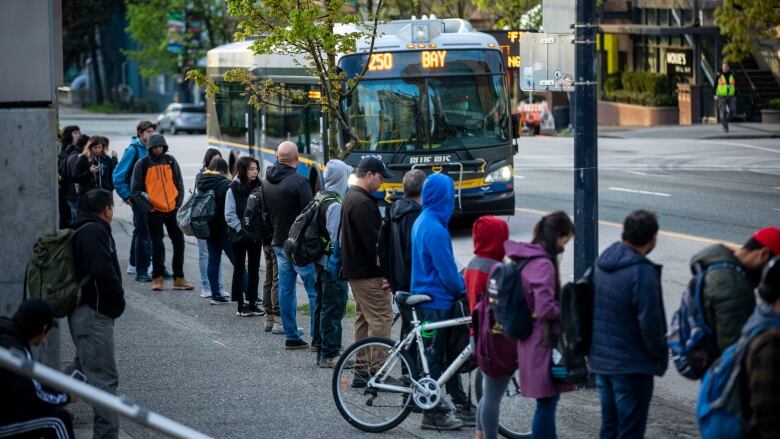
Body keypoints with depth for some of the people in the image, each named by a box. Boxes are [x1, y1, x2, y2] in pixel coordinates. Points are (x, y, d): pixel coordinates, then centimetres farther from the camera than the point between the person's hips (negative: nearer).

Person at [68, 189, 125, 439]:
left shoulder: (82, 231, 17)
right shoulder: (95, 231, -14)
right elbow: (103, 272, -25)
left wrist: (115, 302, 14)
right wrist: (119, 301, -10)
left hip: (83, 312, 10)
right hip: (94, 314, -10)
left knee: (83, 370, 23)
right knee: (104, 379, -11)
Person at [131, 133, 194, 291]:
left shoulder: (170, 161, 6)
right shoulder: (142, 164, -3)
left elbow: (179, 183, 11)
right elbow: (136, 189, -1)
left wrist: (179, 202, 1)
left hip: (173, 209, 3)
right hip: (154, 211, -3)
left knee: (179, 242, 3)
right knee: (157, 245, 0)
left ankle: (179, 278, 12)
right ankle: (157, 278, 11)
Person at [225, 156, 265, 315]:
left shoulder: (258, 187, 6)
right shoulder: (234, 189, -6)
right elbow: (230, 215, -8)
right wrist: (242, 229, -14)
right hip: (239, 236, -4)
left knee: (254, 269, 8)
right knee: (239, 270, 3)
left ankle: (252, 302, 15)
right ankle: (241, 305, 7)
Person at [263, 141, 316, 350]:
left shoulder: (266, 182, 7)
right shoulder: (298, 181, -16)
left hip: (279, 243, 7)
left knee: (286, 290, 11)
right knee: (314, 290, -2)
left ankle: (291, 336, 13)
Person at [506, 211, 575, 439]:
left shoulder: (523, 258, 9)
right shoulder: (543, 264, -20)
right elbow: (545, 308, -26)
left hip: (528, 340, 9)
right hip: (543, 342, -9)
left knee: (548, 402, 18)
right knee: (547, 402, -2)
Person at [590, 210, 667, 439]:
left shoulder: (603, 262, 4)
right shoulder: (642, 272, -22)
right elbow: (649, 323, -22)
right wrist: (660, 352, -4)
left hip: (600, 360, 8)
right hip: (632, 366, -8)